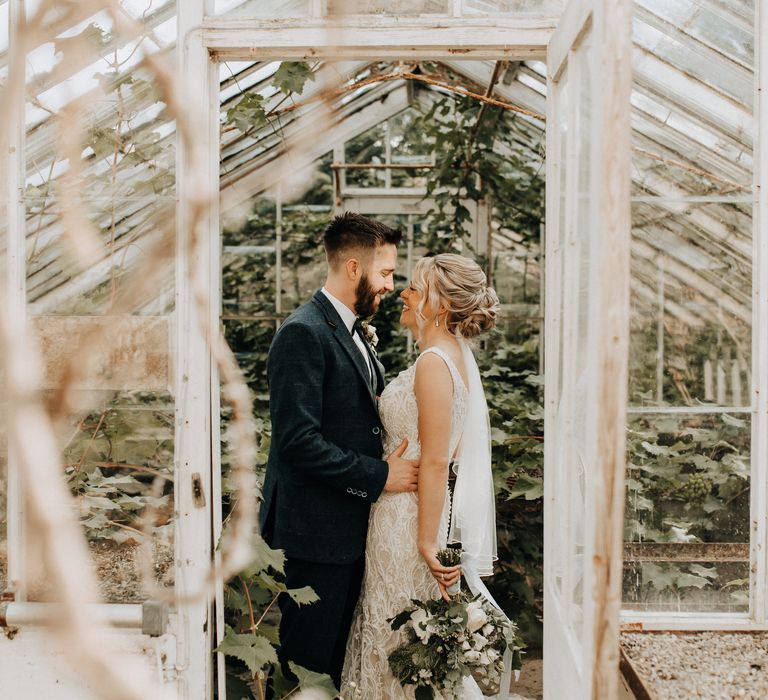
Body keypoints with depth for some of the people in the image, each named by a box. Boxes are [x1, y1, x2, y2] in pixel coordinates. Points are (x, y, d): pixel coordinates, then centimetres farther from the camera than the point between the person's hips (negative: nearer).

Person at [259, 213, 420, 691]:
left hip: (349, 527, 9)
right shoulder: (304, 333, -17)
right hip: (315, 531, -9)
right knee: (306, 663, 3)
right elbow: (298, 441, -24)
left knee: (337, 655, 18)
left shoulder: (351, 331, 13)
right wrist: (379, 476, -18)